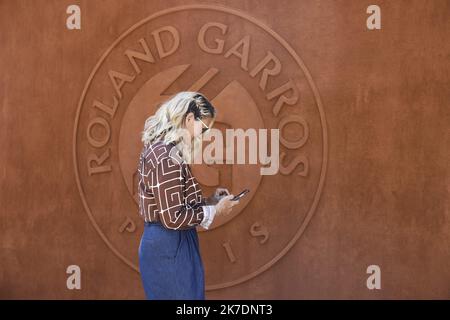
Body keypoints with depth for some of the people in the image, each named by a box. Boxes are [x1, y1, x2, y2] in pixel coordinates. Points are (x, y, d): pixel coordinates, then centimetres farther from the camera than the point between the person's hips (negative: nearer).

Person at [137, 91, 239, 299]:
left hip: (164, 243, 10)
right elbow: (173, 218, -23)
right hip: (169, 247, -10)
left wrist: (208, 200, 8)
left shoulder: (159, 148, 10)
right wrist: (215, 210, -12)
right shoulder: (166, 156, -21)